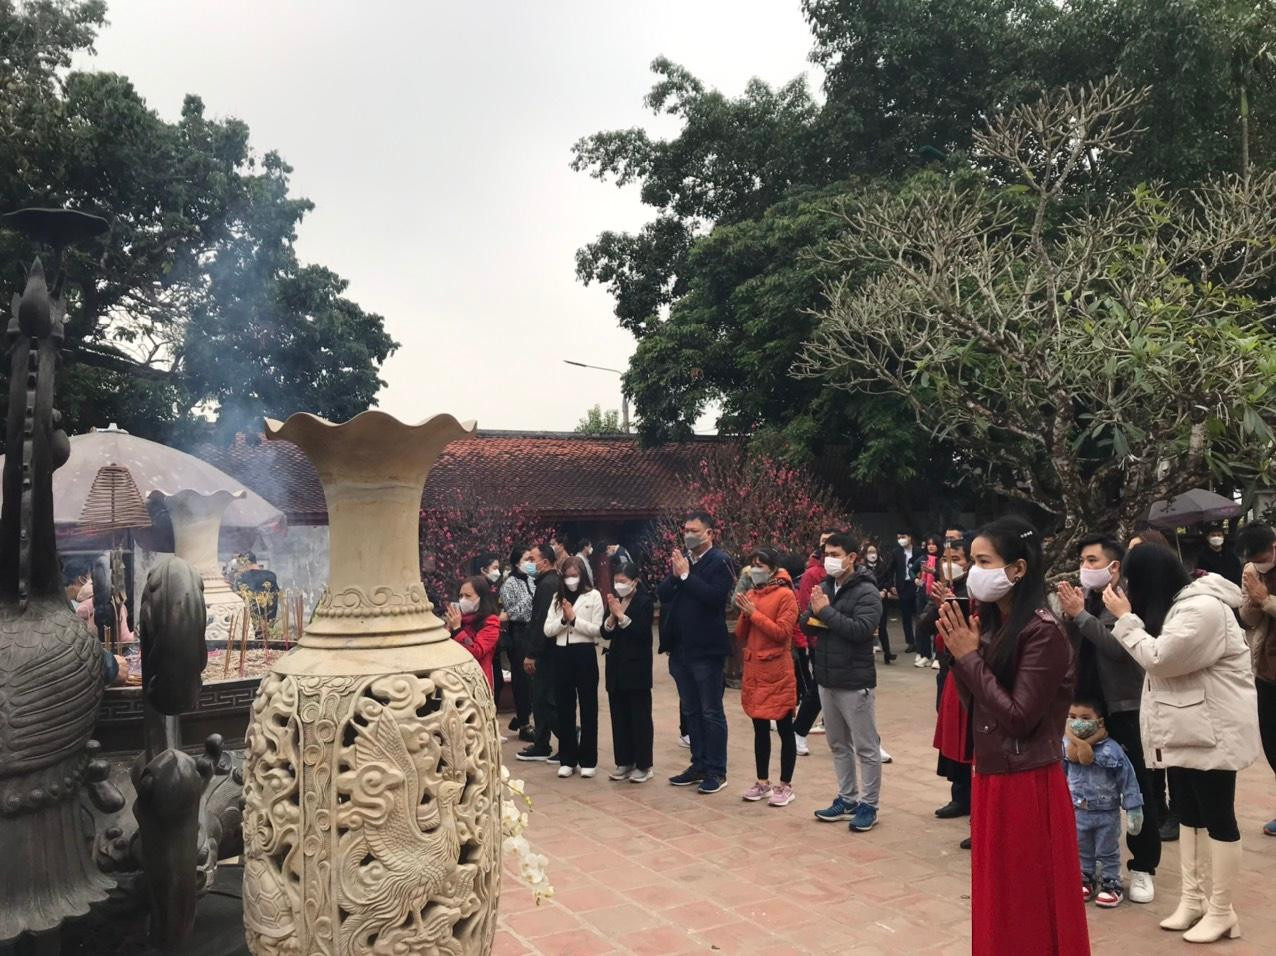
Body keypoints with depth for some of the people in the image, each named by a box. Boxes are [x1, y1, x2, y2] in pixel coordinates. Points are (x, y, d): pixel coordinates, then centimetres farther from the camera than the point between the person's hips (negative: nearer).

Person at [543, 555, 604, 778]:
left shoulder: (593, 595, -2)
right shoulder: (558, 598, 10)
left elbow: (597, 630, -10)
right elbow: (547, 630, 3)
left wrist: (574, 618, -16)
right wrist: (563, 619, -13)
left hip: (584, 653, -4)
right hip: (562, 653, 4)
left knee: (588, 706, 4)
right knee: (565, 706, 8)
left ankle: (588, 760, 12)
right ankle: (567, 759, 18)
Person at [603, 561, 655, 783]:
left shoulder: (644, 602, -8)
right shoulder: (615, 600, 9)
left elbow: (642, 632, -17)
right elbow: (605, 633, 5)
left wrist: (621, 615, -20)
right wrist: (612, 616, -12)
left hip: (637, 667, -6)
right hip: (616, 665, 6)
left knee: (639, 717, 0)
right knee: (619, 716, 9)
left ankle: (643, 765, 8)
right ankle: (624, 762, 19)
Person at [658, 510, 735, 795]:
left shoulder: (719, 561, -9)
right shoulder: (681, 559, 10)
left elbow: (715, 596, -22)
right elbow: (663, 595, 5)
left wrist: (686, 575, -20)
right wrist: (674, 575, -11)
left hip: (707, 649, -7)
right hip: (681, 648, 7)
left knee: (711, 712, 1)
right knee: (690, 711, 15)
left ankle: (717, 771, 10)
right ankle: (699, 765, 26)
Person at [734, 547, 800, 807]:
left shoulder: (785, 595, -9)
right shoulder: (750, 594, 10)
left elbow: (781, 632, -18)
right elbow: (741, 636, 10)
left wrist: (754, 613, -16)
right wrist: (744, 614, -7)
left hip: (777, 672, -7)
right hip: (753, 670, 7)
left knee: (784, 729, 3)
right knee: (760, 729, 14)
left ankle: (785, 786, 11)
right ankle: (763, 782, 24)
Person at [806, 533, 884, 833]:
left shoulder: (866, 592, -12)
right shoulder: (825, 586, 8)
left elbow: (861, 630, -25)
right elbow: (807, 624, 11)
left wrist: (826, 611, -20)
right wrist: (814, 613, -11)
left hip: (855, 682, -7)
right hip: (826, 679, 7)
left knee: (866, 747, 4)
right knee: (838, 744, 16)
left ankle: (869, 804, 16)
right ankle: (847, 799, 29)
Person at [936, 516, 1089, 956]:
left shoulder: (1043, 632, -18)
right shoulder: (993, 623, 6)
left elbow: (1019, 718, -22)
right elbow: (976, 707, 8)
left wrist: (970, 658, -16)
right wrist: (960, 653, -5)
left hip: (1027, 784, -8)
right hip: (989, 777, 8)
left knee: (1030, 909, 7)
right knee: (996, 901, 19)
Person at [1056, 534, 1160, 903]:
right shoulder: (1084, 599, 9)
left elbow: (1119, 647, -25)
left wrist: (1080, 614, -23)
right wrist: (1069, 615, -10)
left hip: (1126, 708, -6)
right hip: (1088, 707, 6)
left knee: (1138, 789, 3)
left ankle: (1143, 867, 14)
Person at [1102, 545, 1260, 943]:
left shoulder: (1203, 608, -23)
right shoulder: (1180, 603, 11)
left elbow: (1158, 659, -23)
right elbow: (1157, 655, 11)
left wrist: (1125, 617, -15)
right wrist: (1128, 616, 1)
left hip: (1213, 730, -10)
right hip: (1185, 729, 10)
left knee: (1217, 817, 2)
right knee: (1187, 813, 16)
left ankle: (1221, 912, 13)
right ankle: (1193, 898, 28)